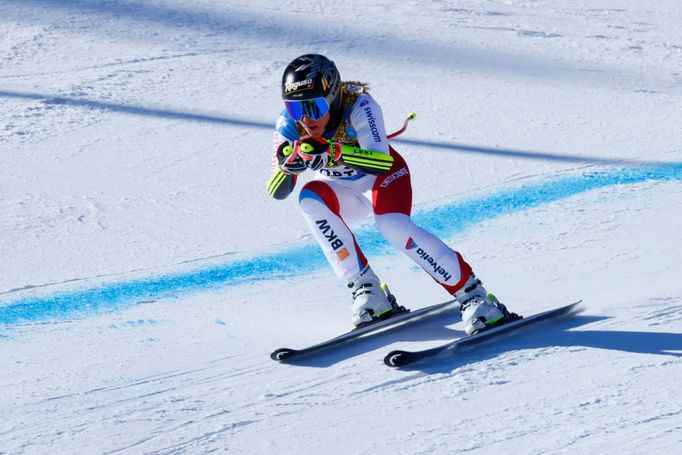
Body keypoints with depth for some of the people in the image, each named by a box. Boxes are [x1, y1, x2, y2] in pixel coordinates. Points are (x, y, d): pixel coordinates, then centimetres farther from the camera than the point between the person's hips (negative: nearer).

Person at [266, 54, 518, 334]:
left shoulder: (359, 106, -30)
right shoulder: (289, 124, -20)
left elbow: (383, 162, -42)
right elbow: (277, 191, -22)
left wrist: (333, 151, -56)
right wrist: (288, 162, -44)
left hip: (385, 178, -4)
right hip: (342, 192, 4)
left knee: (393, 226, -33)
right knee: (311, 198, -29)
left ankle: (474, 298, -27)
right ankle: (367, 292, -25)